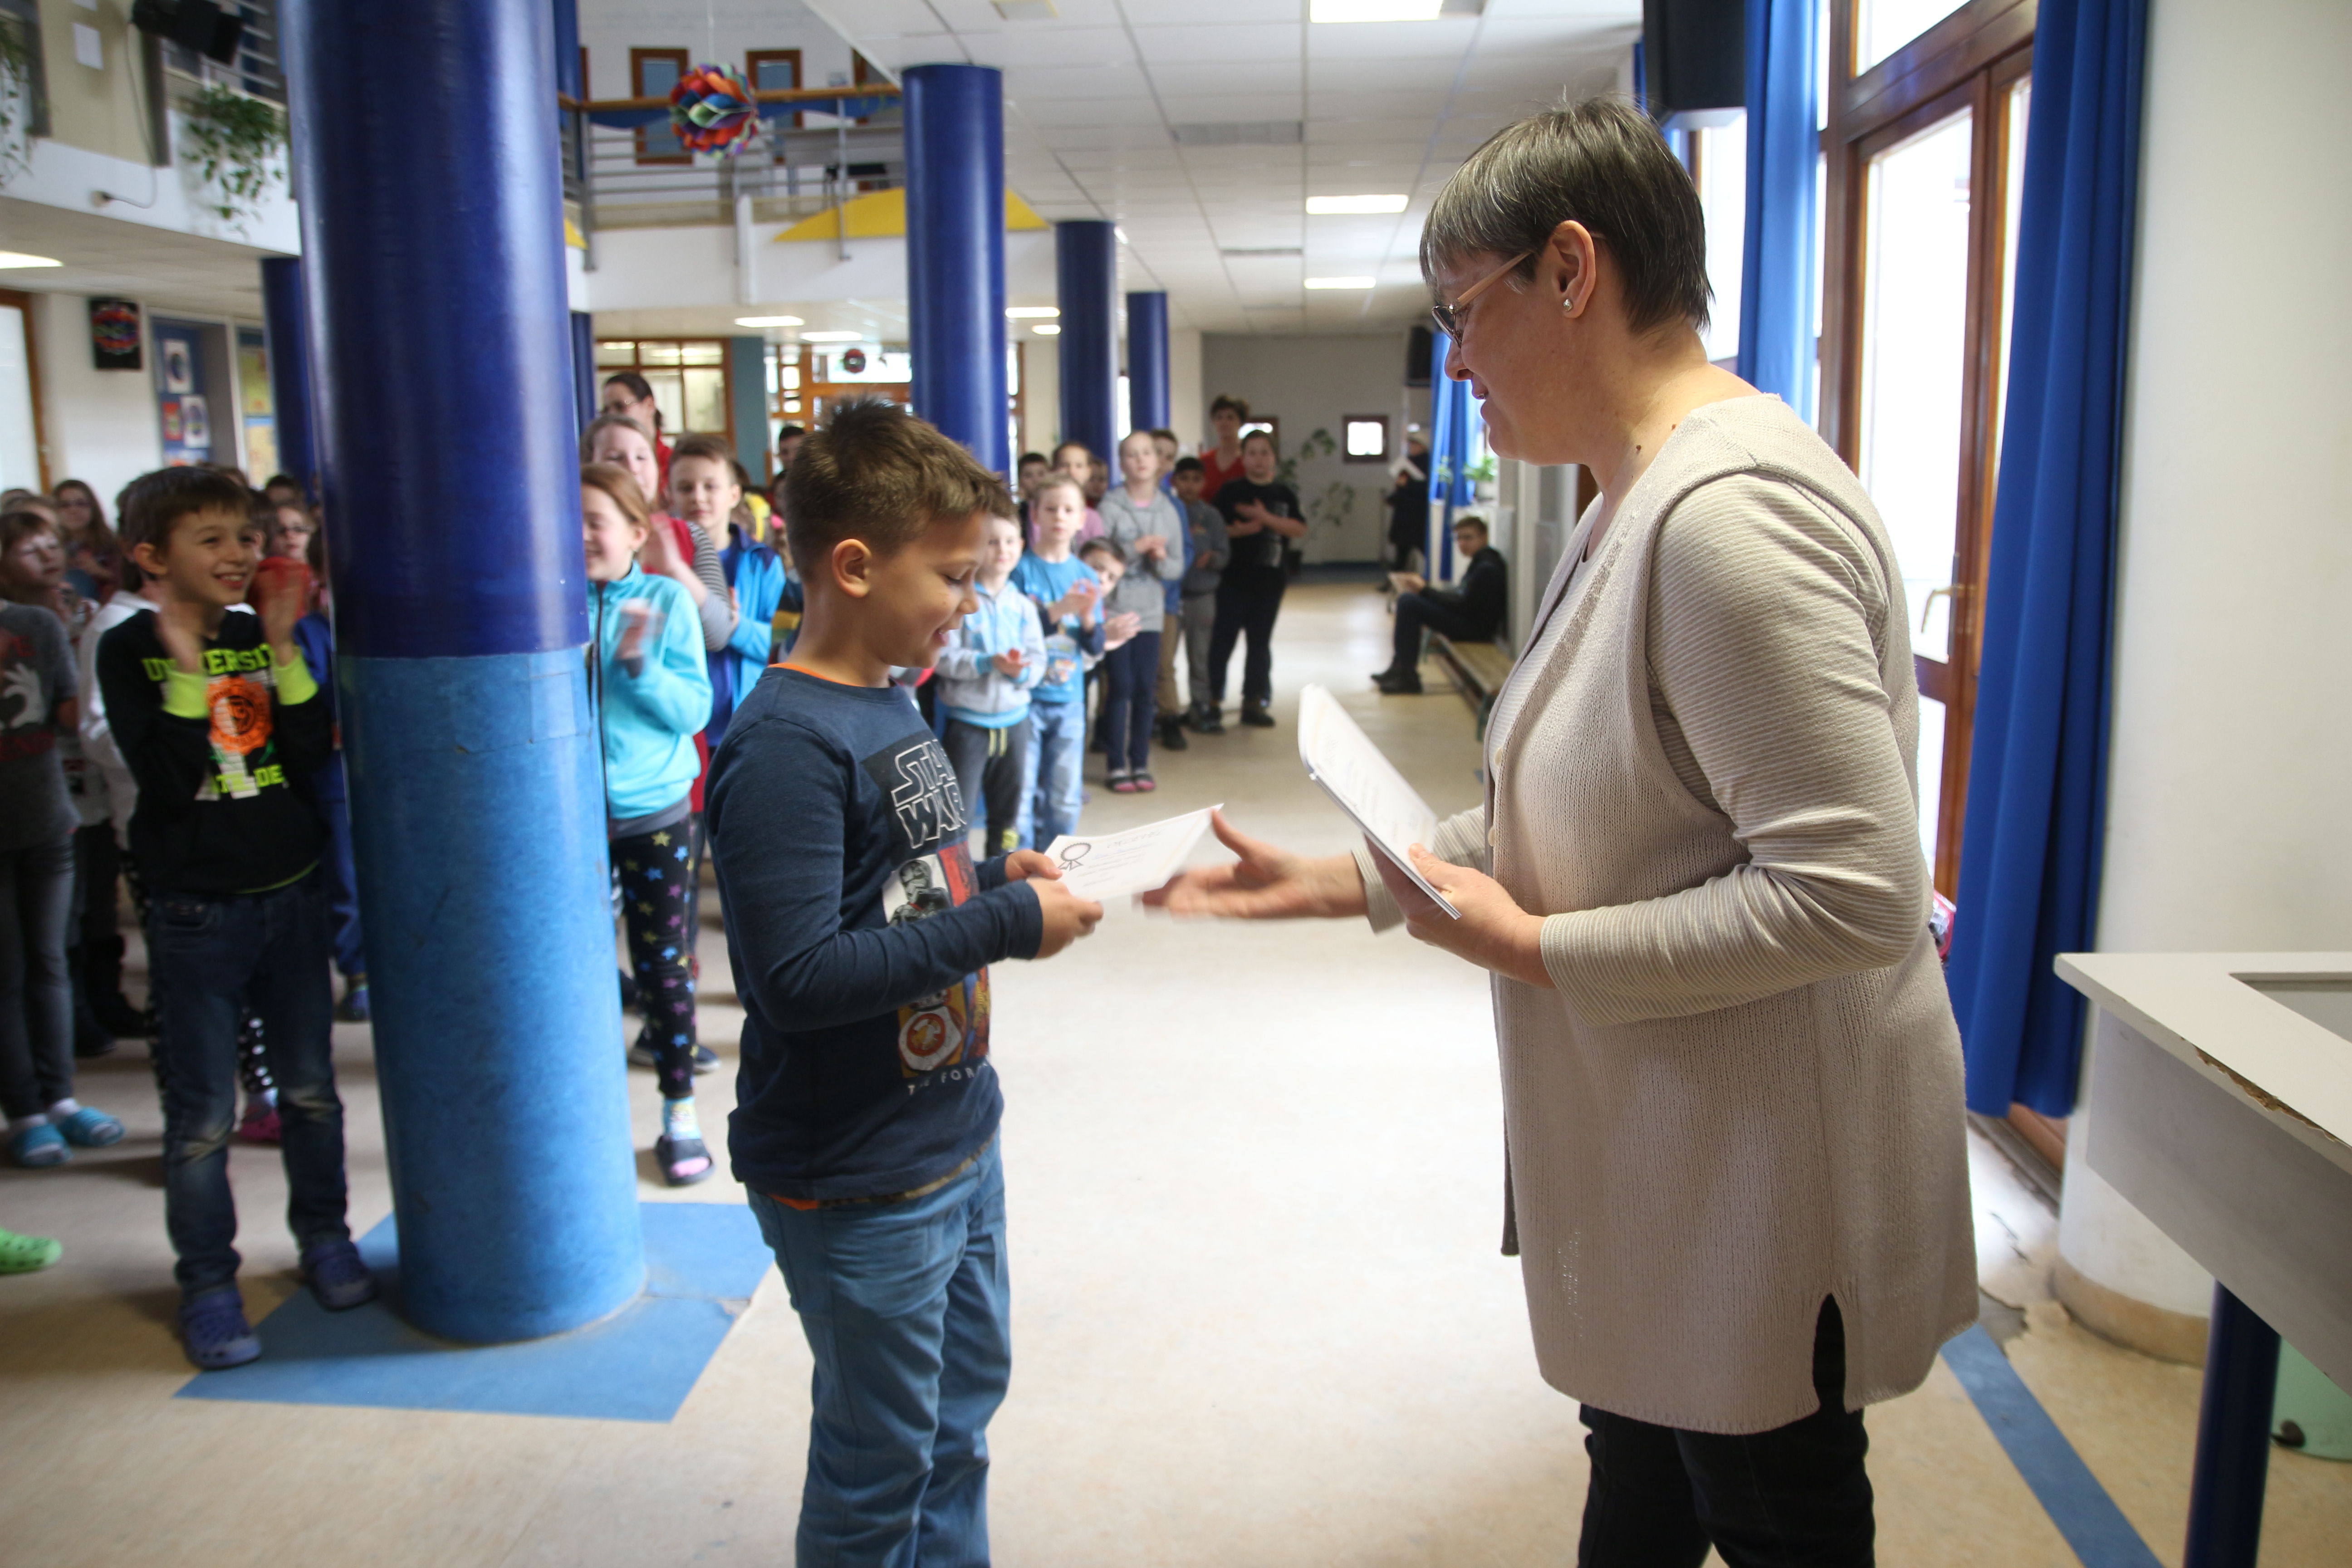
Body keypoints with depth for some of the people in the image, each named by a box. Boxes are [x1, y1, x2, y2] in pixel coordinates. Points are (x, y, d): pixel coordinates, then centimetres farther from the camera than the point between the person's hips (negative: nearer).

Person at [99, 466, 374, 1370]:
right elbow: (166, 780, -18)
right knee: (202, 1114, 3)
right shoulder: (131, 651, -7)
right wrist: (186, 666, -23)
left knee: (310, 1085, 13)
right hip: (197, 910, -3)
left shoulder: (267, 634, 3)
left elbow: (315, 755, -8)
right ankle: (207, 1281, 19)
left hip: (292, 892, 3)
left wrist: (283, 650, -15)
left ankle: (323, 1234, 32)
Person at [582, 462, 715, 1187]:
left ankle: (680, 1114, 22)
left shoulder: (666, 599, -5)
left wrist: (640, 665, -24)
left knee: (664, 965, 7)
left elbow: (694, 711, -8)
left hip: (654, 808, -1)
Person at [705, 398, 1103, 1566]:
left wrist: (1002, 875, -2)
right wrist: (1010, 925, -25)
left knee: (964, 1401, 25)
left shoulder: (889, 702, 5)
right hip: (856, 1184, -9)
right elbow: (797, 977, -29)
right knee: (880, 1463, 11)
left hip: (957, 1139, 9)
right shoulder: (784, 746, -24)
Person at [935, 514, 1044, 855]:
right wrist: (988, 663, -26)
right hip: (967, 720, -5)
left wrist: (1021, 671, -17)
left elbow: (1038, 660, 4)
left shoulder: (1023, 606, 8)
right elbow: (944, 657, -14)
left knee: (1008, 811, 15)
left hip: (1014, 718, 5)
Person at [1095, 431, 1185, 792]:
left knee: (1145, 688, 5)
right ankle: (1117, 765, 7)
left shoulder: (1168, 510, 6)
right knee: (1121, 687, -2)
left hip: (1151, 611, 3)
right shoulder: (1111, 506, -5)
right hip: (1115, 609, -3)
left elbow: (1178, 567, 7)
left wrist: (1161, 559, -14)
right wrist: (1135, 549, -19)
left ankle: (1140, 763, 14)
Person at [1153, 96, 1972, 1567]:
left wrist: (1539, 950, -22)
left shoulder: (1732, 515, -26)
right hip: (1659, 1153, 10)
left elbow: (1852, 894, -30)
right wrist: (1350, 879, 6)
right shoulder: (1639, 503, 8)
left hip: (1764, 1179, -9)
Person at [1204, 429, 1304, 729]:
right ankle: (1213, 699, 4)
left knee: (1260, 641, 8)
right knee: (1224, 637, -3)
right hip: (1234, 577, -3)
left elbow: (1299, 529, -5)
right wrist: (1239, 530, -19)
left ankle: (1254, 702, 15)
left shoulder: (1284, 494, 8)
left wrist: (1265, 518, -15)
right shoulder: (1230, 491, 1)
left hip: (1269, 578, 3)